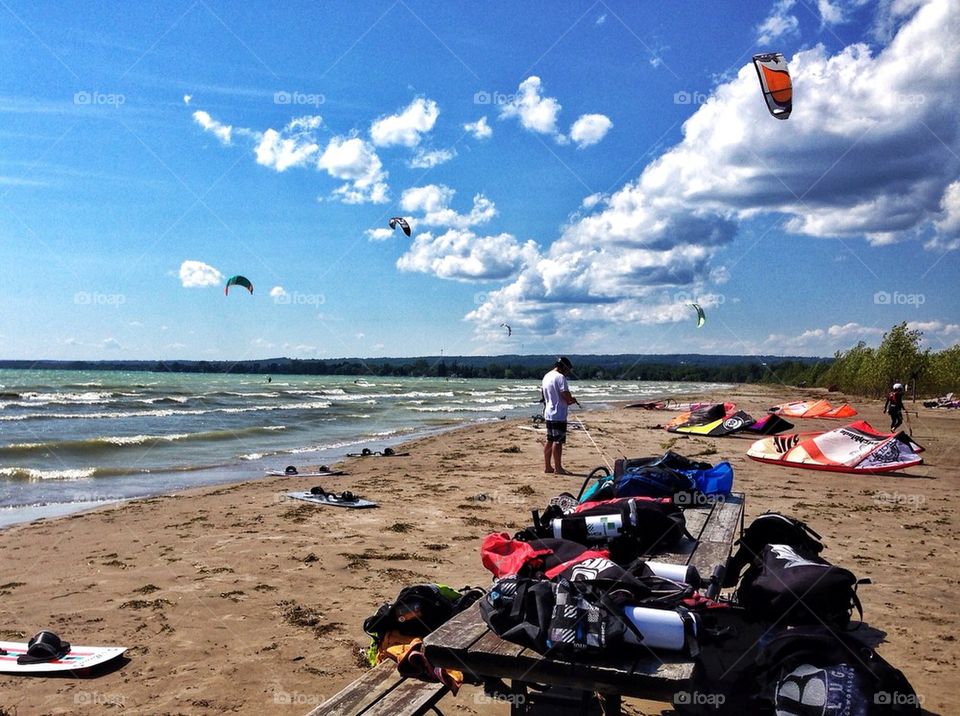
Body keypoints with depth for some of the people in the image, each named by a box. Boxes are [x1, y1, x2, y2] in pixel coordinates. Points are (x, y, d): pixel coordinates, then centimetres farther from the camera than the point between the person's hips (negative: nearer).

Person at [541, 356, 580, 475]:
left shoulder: (546, 376, 13)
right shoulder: (560, 377, -14)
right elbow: (566, 396, -19)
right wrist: (573, 400, 4)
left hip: (548, 413, 9)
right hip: (559, 415, -9)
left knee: (550, 440, 12)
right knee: (558, 441, -4)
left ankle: (547, 466, 16)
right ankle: (558, 468, 0)